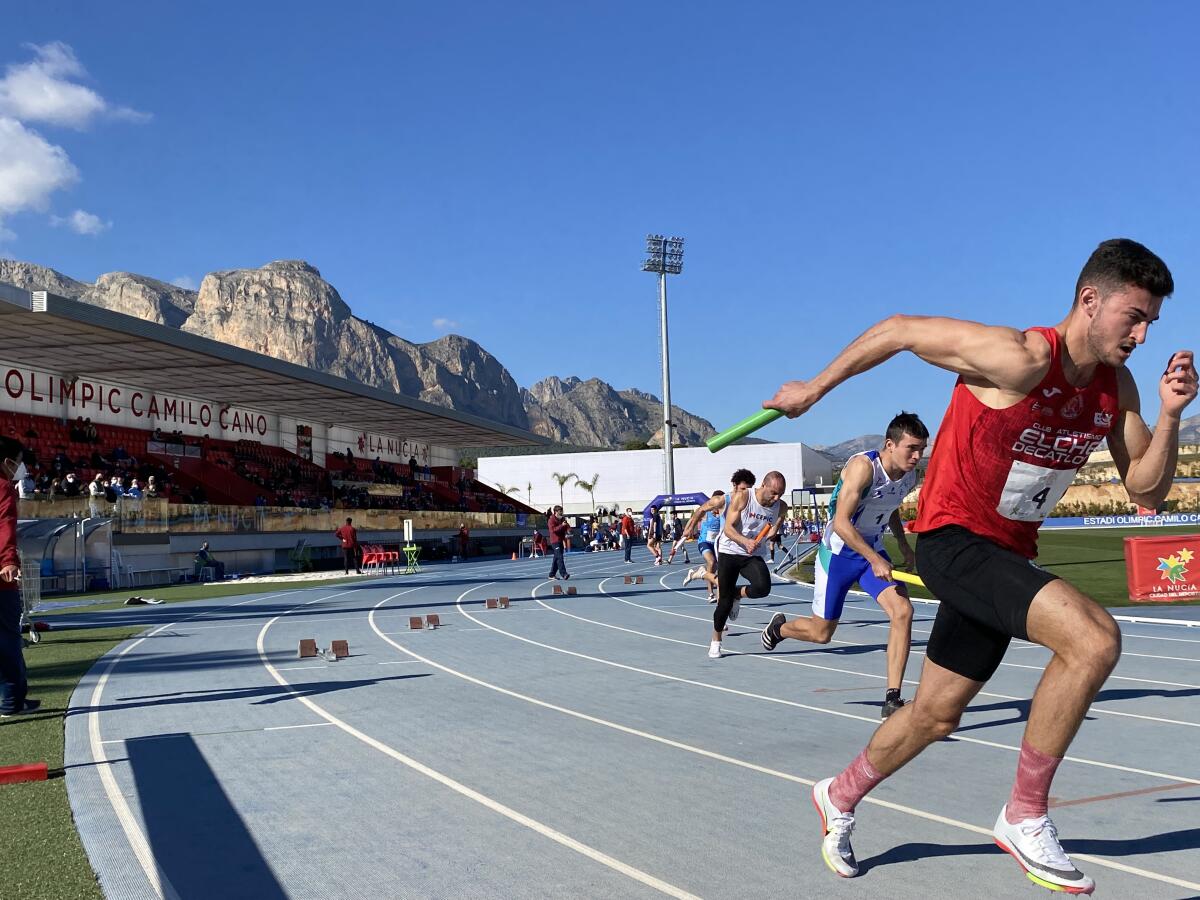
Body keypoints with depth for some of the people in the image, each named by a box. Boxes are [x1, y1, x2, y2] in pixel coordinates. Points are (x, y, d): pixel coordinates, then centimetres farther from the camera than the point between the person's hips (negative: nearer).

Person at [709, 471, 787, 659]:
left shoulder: (781, 507, -7)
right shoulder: (741, 497, -18)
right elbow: (728, 528, -20)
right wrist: (745, 541, -33)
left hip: (754, 555, 3)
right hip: (729, 552, -3)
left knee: (763, 587, -26)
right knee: (725, 601, -2)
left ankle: (737, 595, 9)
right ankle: (716, 641, 22)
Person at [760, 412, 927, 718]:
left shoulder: (909, 476, -3)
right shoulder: (863, 466, -26)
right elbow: (841, 523, -31)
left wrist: (904, 546, 14)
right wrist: (875, 559, -35)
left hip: (874, 553, 6)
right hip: (839, 552, -6)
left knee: (903, 611, -18)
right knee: (821, 633, 3)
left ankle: (892, 701, -13)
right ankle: (779, 627, 39)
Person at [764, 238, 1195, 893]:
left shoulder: (1116, 387, -1)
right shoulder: (1020, 359, -23)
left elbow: (1146, 490, 3)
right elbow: (897, 330, -15)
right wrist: (815, 389, -7)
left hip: (1007, 555, 8)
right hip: (953, 541, -8)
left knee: (936, 716, 19)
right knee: (1095, 638, -28)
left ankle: (840, 798, 44)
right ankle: (1024, 818, -11)